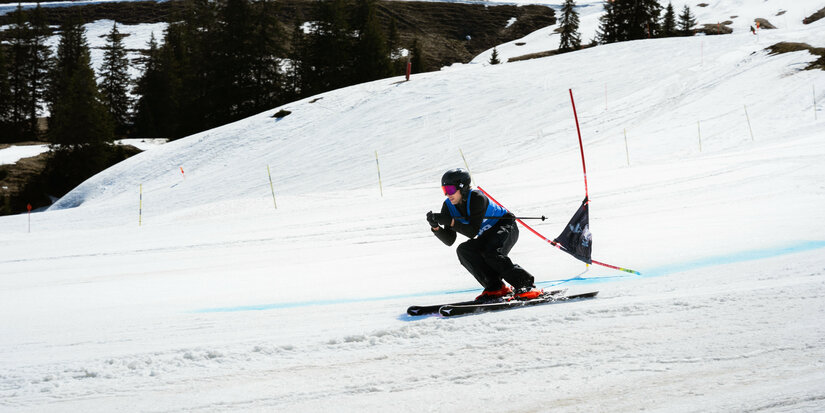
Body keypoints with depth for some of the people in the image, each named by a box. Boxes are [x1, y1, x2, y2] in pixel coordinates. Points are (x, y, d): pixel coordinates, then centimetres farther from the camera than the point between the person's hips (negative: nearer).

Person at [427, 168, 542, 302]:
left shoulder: (477, 198, -28)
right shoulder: (449, 206, -9)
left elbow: (473, 231, -32)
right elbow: (449, 240, -11)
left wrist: (450, 221, -39)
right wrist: (435, 227, -29)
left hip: (506, 227, -7)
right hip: (486, 237, 7)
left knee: (490, 253, -33)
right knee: (463, 250, -19)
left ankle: (526, 285, -24)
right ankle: (496, 287, -21)